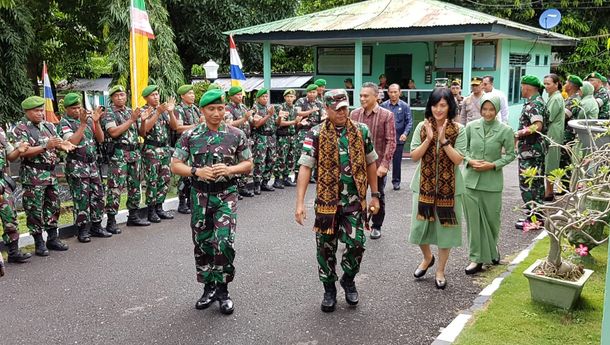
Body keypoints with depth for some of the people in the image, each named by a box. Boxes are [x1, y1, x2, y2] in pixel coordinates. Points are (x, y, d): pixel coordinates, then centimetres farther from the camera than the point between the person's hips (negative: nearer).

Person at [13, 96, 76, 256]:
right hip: (33, 175, -6)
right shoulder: (21, 129, -7)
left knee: (53, 207, 12)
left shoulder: (49, 126, 13)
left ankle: (53, 238, 22)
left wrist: (64, 145, -11)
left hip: (51, 173, 7)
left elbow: (58, 143, 14)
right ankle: (39, 243, 7)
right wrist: (46, 147, -27)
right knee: (35, 210, 0)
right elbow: (23, 152, -18)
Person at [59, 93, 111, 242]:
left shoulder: (88, 118, 10)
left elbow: (100, 139, 8)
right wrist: (83, 124, -21)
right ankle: (82, 230, 6)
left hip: (93, 163, 6)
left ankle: (96, 226, 18)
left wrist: (96, 122, -6)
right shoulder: (64, 122, -5)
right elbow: (72, 142, -19)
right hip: (77, 165, -5)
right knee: (81, 199, -3)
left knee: (98, 195, 7)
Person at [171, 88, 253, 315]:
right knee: (203, 244, 9)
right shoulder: (190, 136, 0)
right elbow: (175, 166, 2)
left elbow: (248, 164, 6)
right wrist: (197, 171, -15)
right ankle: (209, 288, 26)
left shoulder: (236, 135, 0)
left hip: (226, 194, -2)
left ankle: (222, 290, 6)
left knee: (224, 242, -11)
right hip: (200, 195, 2)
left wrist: (229, 169, -13)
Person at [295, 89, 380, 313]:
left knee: (356, 243, -5)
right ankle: (329, 289, 27)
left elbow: (371, 164, 10)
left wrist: (374, 195, 9)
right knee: (326, 247, 7)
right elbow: (305, 167, -10)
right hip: (326, 201, -1)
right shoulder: (316, 134, -5)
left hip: (355, 201, 1)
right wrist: (300, 202, -16)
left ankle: (348, 280, 24)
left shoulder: (361, 131, 3)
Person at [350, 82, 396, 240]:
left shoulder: (387, 115, -7)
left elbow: (391, 141, -9)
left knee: (379, 196, 13)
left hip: (378, 164, -2)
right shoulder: (354, 114, 3)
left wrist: (385, 164, -17)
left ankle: (376, 226, 30)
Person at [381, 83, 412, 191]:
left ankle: (396, 181, 23)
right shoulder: (383, 105, 1)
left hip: (399, 139, 0)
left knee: (397, 161, 9)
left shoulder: (404, 106, 0)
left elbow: (409, 121, -2)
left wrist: (405, 133, -17)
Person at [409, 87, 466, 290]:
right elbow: (414, 156, -5)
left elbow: (458, 159, -12)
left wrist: (444, 140, -21)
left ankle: (440, 270, 24)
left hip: (448, 186, -1)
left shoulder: (458, 130, -5)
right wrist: (429, 139, -17)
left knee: (445, 226, 7)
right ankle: (427, 258, 35)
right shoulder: (422, 127, 0)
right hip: (424, 184, 2)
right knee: (420, 225, 5)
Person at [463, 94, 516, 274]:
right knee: (474, 220, 3)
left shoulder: (505, 130, -5)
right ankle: (476, 258, 13)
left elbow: (510, 154, 2)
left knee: (492, 218, 11)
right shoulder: (471, 126, 0)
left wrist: (493, 165, -11)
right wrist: (469, 160, -9)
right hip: (471, 180, 1)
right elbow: (463, 149, 10)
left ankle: (492, 249, 39)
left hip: (492, 182, -1)